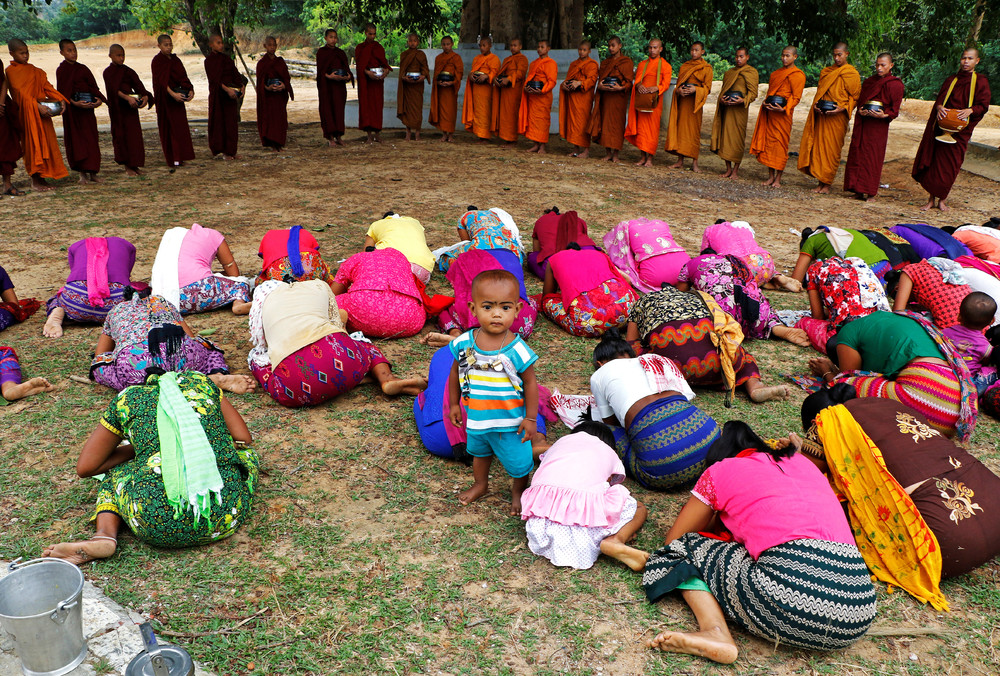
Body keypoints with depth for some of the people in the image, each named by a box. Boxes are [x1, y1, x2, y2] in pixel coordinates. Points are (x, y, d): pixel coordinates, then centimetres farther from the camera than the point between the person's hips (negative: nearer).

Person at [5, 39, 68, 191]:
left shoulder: (34, 70, 17)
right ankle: (35, 181, 0)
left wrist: (61, 100, -6)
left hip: (42, 111, 7)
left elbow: (46, 86, 10)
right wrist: (37, 106, -25)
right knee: (33, 144, -5)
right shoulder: (11, 71, -4)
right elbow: (20, 92, -14)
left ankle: (41, 178, 12)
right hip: (27, 113, -6)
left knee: (46, 143, 5)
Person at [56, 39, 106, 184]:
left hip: (87, 107, 4)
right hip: (72, 109, -4)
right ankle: (82, 173, 2)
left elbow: (93, 86, 7)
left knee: (91, 139, 1)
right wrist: (74, 103, -21)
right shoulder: (61, 70, 0)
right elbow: (63, 92, -6)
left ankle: (92, 173, 4)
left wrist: (99, 99, -11)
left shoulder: (83, 69, 12)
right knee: (76, 139, -1)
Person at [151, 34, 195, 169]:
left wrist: (190, 90, -12)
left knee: (181, 126, 5)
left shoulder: (175, 60, 11)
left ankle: (179, 158, 12)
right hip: (165, 98, -6)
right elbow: (161, 80, -18)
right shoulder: (157, 61, -7)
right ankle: (171, 159, -2)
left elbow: (183, 76, 6)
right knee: (168, 127, -4)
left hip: (178, 96, 6)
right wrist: (173, 94, -30)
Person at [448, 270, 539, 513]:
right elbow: (456, 373, 1)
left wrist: (530, 418, -11)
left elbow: (530, 383, -14)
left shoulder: (517, 349, -24)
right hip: (476, 419, 4)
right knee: (479, 451, 30)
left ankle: (519, 490, 47)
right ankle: (480, 484, 58)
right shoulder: (464, 343, -15)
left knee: (518, 460, 16)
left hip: (510, 421, -4)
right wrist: (454, 404, 7)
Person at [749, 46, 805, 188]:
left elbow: (796, 97, -8)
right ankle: (771, 176, 12)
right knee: (768, 141, 5)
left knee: (780, 143, -5)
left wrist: (784, 108, -22)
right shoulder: (777, 72, 19)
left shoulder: (798, 75, -2)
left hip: (782, 114, -7)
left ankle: (778, 179, 0)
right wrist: (765, 102, 7)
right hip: (769, 111, 7)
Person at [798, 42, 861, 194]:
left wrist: (842, 108, -16)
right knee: (818, 146, 3)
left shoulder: (852, 74, -1)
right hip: (821, 115, 5)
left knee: (832, 149, -4)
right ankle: (820, 182, 10)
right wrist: (815, 104, 2)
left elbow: (855, 97, 0)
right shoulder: (826, 72, 14)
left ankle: (827, 184, 3)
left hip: (837, 117, -5)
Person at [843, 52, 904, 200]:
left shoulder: (895, 84, -1)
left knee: (872, 156, -5)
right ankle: (859, 190, 8)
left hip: (878, 125, -5)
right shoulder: (869, 81, 15)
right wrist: (860, 110, -4)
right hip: (862, 124, 5)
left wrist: (884, 115, -22)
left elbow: (895, 110, -3)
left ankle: (869, 191, 1)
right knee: (858, 154, 2)